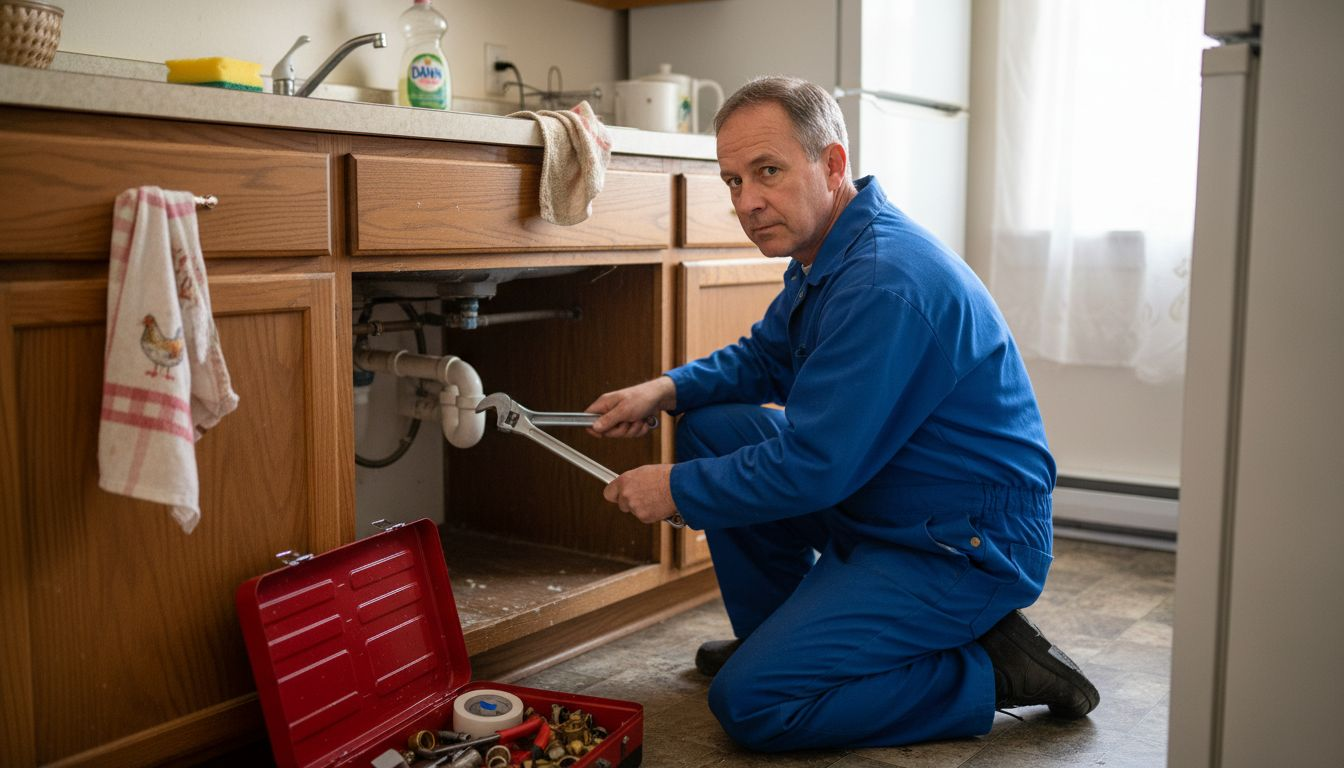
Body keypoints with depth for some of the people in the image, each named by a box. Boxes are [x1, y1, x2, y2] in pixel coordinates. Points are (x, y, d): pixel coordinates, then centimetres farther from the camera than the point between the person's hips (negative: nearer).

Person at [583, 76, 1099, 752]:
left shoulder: (885, 281, -27)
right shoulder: (827, 253, 6)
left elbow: (813, 467, -26)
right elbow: (765, 356, 20)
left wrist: (678, 489, -13)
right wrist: (667, 390, 2)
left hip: (965, 552, -10)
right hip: (881, 508, 10)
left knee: (748, 703, -16)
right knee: (712, 429, 8)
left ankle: (991, 670, -4)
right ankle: (779, 633, 19)